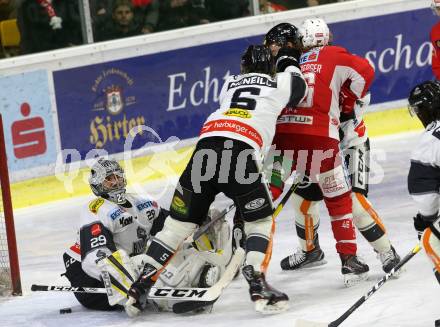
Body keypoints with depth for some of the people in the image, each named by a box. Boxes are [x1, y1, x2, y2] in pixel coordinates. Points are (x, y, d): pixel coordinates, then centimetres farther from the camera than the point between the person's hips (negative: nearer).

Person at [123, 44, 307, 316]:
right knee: (261, 221, 13)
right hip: (242, 151, -3)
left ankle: (141, 285, 8)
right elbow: (300, 87, 41)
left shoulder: (230, 84, 33)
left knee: (180, 221, 12)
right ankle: (258, 285, -7)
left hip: (207, 143, 3)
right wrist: (290, 65, 60)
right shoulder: (280, 83, 24)